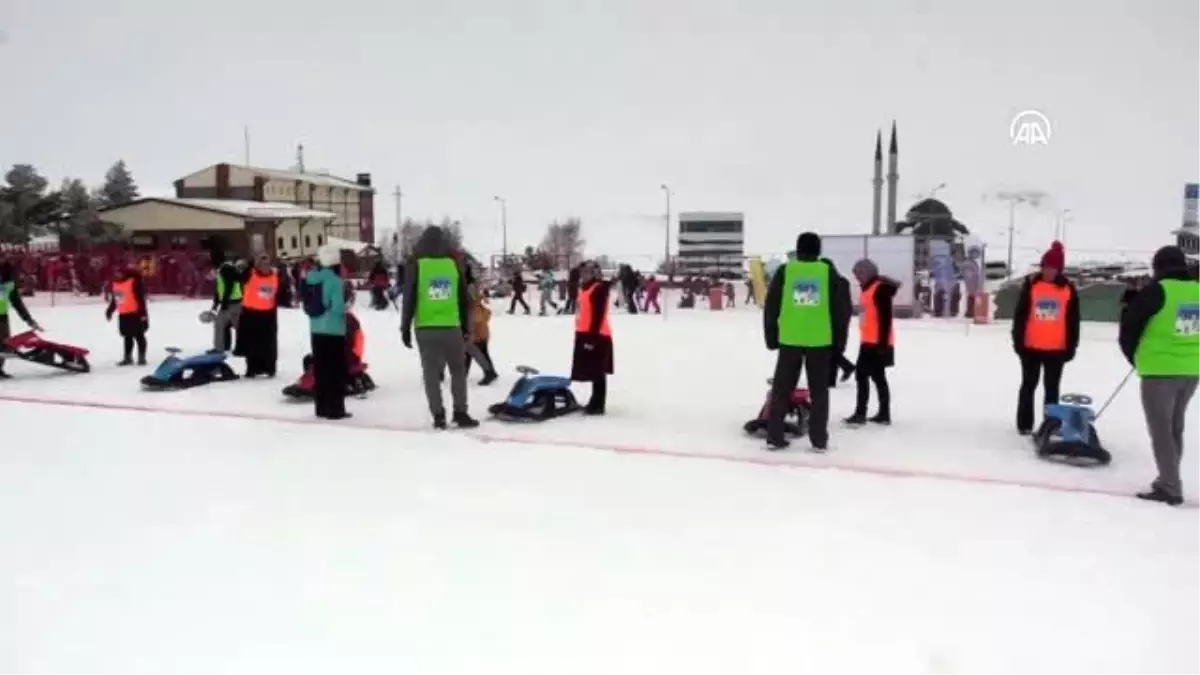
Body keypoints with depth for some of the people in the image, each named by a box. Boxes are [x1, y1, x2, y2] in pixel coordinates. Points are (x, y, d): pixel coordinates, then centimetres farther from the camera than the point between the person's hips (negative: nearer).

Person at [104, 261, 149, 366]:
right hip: (123, 314, 8)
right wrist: (110, 310, 30)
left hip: (135, 313, -8)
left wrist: (143, 313, -19)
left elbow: (141, 298, -16)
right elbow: (114, 299, 24)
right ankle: (128, 358, 22)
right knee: (127, 336, 14)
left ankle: (142, 357, 5)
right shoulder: (116, 283, 12)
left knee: (139, 336, -1)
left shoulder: (135, 282, -14)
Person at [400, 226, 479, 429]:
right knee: (458, 370, 12)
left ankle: (438, 416, 4)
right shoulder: (454, 264, 4)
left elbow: (409, 299, -1)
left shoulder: (415, 265, 0)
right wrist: (466, 326, 17)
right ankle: (460, 413, 7)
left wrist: (405, 328, 6)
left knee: (431, 372, 6)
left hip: (426, 329, -1)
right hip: (452, 327, 1)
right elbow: (465, 299, 8)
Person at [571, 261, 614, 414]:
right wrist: (582, 334, 21)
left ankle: (598, 406, 1)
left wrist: (592, 336, -23)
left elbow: (598, 315, -20)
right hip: (585, 334, 10)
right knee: (593, 372, 16)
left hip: (596, 335, -10)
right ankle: (595, 402, 24)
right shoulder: (585, 288, 16)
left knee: (597, 373, -4)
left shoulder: (600, 288, -14)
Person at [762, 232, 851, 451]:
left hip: (789, 339, 0)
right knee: (819, 391, 10)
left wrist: (771, 337, 11)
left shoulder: (784, 271, 1)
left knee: (782, 388, 9)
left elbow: (771, 306, 2)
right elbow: (841, 309, 3)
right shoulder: (828, 272, 2)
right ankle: (819, 439, 11)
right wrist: (839, 341, 11)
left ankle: (774, 436, 10)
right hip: (820, 341, 0)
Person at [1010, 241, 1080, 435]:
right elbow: (1020, 315, -1)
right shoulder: (1031, 284, -4)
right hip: (1031, 347, -1)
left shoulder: (1068, 289, -1)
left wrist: (1071, 346, 2)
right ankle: (1024, 424, 19)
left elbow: (1073, 321, 4)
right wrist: (1018, 340, -4)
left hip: (1057, 349, 1)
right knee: (1029, 385, 10)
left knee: (1052, 389, 11)